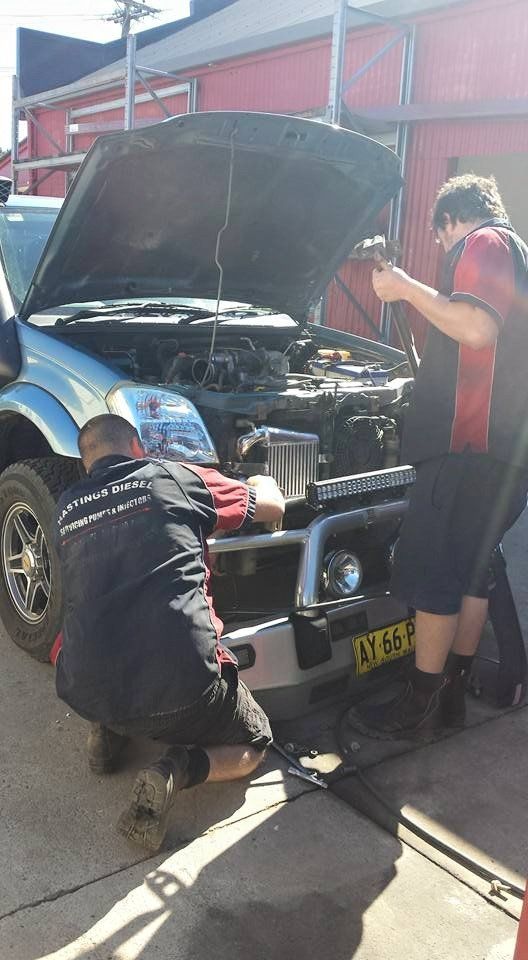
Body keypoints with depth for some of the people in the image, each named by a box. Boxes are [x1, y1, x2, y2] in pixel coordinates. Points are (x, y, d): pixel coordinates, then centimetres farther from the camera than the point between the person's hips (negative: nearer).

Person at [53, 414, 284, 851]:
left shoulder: (68, 508, 14)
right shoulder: (175, 478, 3)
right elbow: (273, 506, 15)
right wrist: (263, 481, 38)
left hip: (85, 692, 5)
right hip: (180, 685, -4)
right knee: (253, 746, 24)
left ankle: (108, 731, 16)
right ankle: (176, 770, -5)